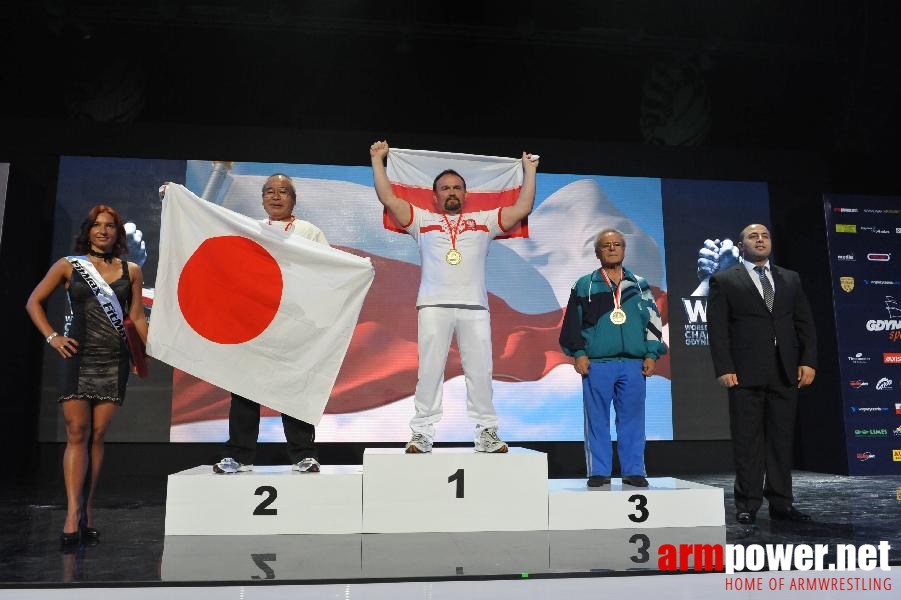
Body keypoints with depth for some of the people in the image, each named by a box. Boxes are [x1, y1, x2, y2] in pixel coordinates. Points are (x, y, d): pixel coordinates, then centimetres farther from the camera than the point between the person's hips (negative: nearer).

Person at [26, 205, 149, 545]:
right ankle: (73, 514, -8)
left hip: (114, 361, 1)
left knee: (97, 436, 4)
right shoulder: (68, 266, 8)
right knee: (77, 434, -7)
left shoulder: (131, 271, 12)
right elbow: (34, 302, 13)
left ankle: (88, 510, 11)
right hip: (78, 357, -1)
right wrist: (52, 337, 1)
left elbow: (136, 316, 11)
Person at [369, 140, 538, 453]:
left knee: (480, 370, 2)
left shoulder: (485, 221, 19)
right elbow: (388, 198, 12)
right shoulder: (422, 220, 17)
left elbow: (523, 207, 15)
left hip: (475, 306, 1)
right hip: (434, 306, -1)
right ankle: (423, 433, 5)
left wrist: (529, 170, 20)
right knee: (429, 369, -1)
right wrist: (378, 160, 16)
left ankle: (487, 432, 9)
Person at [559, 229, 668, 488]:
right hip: (596, 364, -2)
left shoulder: (640, 285, 15)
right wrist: (578, 353, -4)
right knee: (597, 420, 1)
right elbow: (572, 322, 5)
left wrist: (651, 355, 4)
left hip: (634, 363, 2)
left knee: (632, 419, 4)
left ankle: (634, 471, 12)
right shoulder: (584, 285, 9)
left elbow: (653, 321, 12)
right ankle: (599, 472, 8)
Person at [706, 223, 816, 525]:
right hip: (746, 373, -4)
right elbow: (717, 328, -2)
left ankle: (781, 502, 17)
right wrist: (724, 369, -11)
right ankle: (748, 505, 7)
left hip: (786, 372, 4)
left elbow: (805, 324, 13)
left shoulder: (791, 279, 16)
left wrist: (808, 361, 1)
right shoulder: (724, 281, 4)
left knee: (782, 439, 8)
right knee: (747, 441, 0)